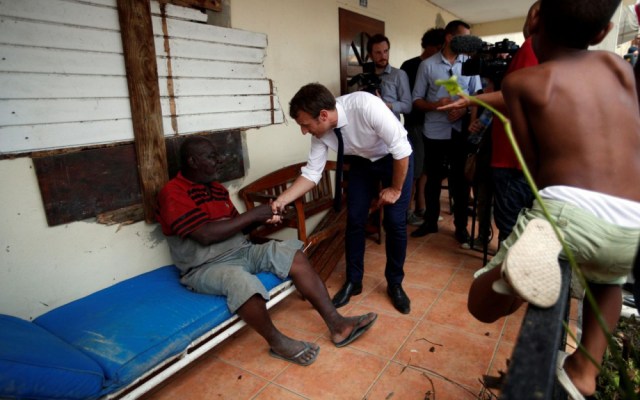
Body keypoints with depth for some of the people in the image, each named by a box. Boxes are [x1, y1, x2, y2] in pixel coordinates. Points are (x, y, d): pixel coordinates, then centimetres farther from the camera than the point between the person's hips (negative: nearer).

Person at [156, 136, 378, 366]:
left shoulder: (216, 188, 14)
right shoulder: (173, 194, -12)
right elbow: (205, 235, -23)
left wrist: (262, 219, -4)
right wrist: (252, 215, -17)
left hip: (242, 251, 8)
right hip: (205, 268, -7)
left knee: (291, 251, -12)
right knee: (241, 280, -39)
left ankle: (336, 324, -14)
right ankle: (277, 341, -13)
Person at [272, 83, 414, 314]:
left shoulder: (366, 106, -39)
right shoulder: (320, 131, -21)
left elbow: (401, 149, -31)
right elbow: (311, 173, -13)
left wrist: (395, 188, -20)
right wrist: (281, 201, -22)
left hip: (396, 158, -4)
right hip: (362, 161, 4)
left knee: (395, 222, -6)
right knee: (355, 219, -1)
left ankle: (395, 284, 15)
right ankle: (353, 281, 18)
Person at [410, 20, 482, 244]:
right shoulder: (427, 65, 2)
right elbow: (416, 100, 2)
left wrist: (464, 110, -16)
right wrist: (435, 105, -17)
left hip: (461, 132, 1)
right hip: (435, 133, 0)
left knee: (460, 179, 7)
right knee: (433, 178, 10)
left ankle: (461, 225, 21)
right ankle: (430, 222, 26)